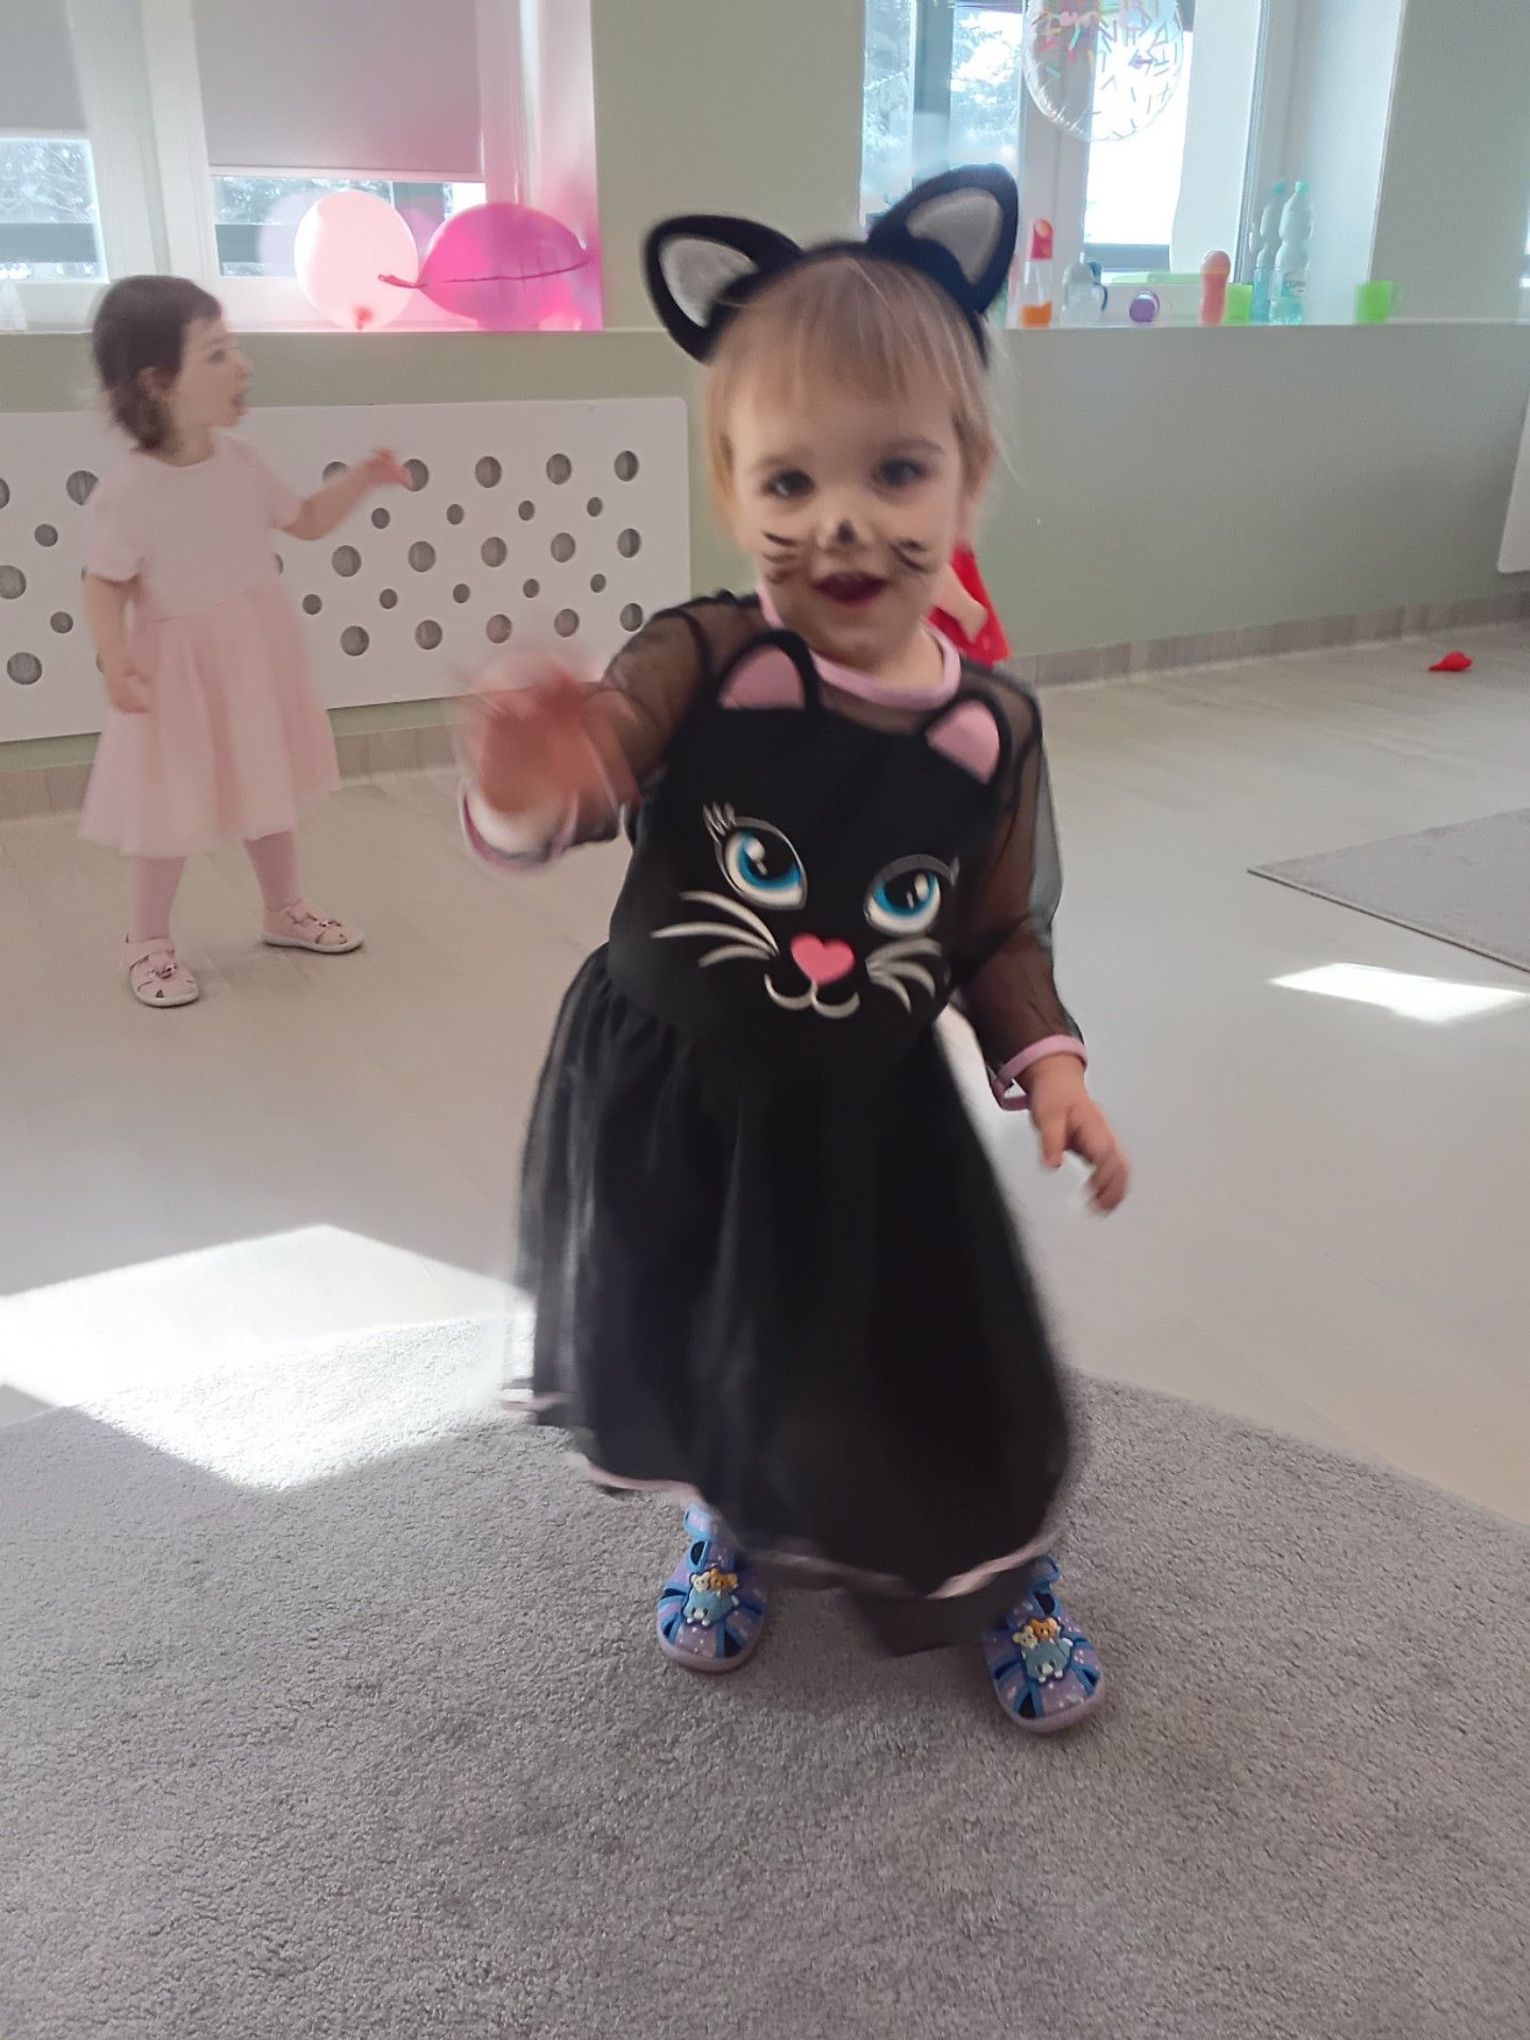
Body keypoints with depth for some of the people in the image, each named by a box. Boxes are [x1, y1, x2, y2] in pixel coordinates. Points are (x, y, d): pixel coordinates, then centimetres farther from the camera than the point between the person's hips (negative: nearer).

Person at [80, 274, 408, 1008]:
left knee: (270, 790, 19)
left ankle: (284, 910, 39)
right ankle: (148, 943, 24)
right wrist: (114, 655, -33)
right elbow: (106, 584, -17)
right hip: (179, 673, -6)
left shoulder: (239, 461, -3)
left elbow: (305, 521, 11)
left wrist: (360, 479, -2)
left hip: (257, 661, 6)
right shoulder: (126, 491, -21)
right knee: (170, 811, 6)